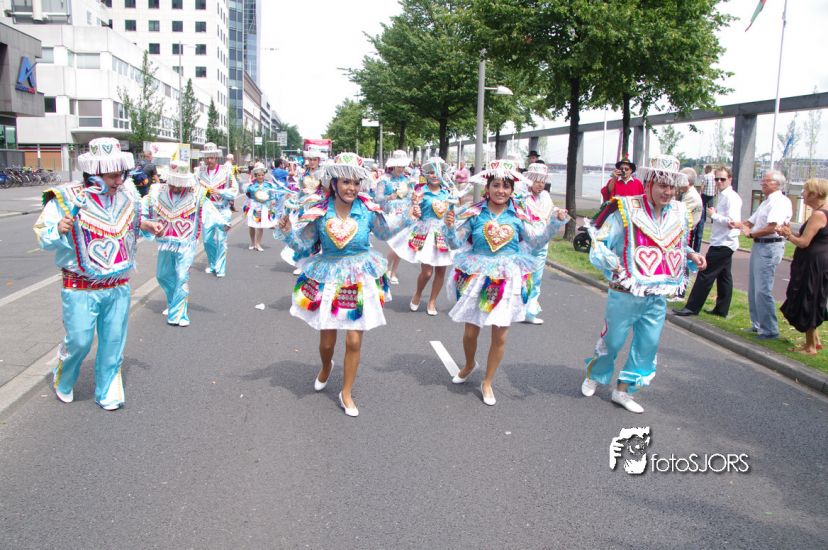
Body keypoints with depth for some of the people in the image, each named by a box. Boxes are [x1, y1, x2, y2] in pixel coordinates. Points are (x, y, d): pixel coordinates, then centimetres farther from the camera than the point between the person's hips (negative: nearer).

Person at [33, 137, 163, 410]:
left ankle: (108, 392, 27)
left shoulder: (127, 196, 1)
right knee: (79, 340, 2)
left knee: (113, 342, 10)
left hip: (118, 287, 4)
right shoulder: (67, 198, -14)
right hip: (81, 289, -4)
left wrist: (145, 225, 2)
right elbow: (43, 236, -12)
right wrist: (59, 230, -33)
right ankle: (63, 382, 33)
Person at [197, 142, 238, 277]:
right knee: (207, 240, 8)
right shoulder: (201, 172, 4)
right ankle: (212, 265, 25)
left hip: (222, 211, -4)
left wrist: (219, 192, -16)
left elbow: (234, 190, -6)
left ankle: (220, 268, 3)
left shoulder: (226, 171, -6)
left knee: (221, 240, -5)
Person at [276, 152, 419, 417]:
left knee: (354, 342, 2)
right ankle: (326, 368, 47)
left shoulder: (368, 210, -9)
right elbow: (303, 242, 0)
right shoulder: (319, 212, -11)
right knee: (326, 340, 9)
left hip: (360, 280, 0)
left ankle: (346, 393, 21)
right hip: (328, 279, 0)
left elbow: (385, 229, 11)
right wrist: (287, 231, -18)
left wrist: (406, 218, -1)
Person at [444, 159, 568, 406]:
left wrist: (554, 223, -8)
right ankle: (469, 365, 41)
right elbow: (455, 242, -2)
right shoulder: (474, 213, -5)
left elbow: (536, 239, 4)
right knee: (470, 331, 7)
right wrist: (450, 227, -21)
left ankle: (487, 382, 24)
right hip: (477, 275, -1)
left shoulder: (519, 215, -1)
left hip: (508, 279, 1)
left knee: (500, 335, 4)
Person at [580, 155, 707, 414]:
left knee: (648, 343, 9)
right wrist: (615, 264, -26)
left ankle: (623, 390, 25)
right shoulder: (626, 209, -13)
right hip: (626, 293, -5)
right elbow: (599, 242, -11)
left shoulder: (678, 212, 6)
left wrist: (692, 255, 1)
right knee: (613, 339, 8)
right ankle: (594, 376, 36)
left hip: (659, 295, 5)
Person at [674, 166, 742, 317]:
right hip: (723, 243, 10)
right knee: (724, 276, 13)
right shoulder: (723, 196, 13)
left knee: (706, 274, -7)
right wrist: (714, 216, 3)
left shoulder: (731, 197, -16)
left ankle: (692, 307, -4)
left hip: (722, 244, -10)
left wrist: (713, 215, -15)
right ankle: (722, 309, 19)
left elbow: (732, 221, -24)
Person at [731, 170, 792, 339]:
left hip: (770, 247, -10)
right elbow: (751, 222, 21)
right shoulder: (766, 202, 20)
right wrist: (738, 224, 1)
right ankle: (757, 325, 25)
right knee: (754, 289, 15)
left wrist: (751, 234, -11)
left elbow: (772, 228, -23)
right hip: (758, 246, 10)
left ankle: (770, 330, -2)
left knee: (763, 290, -10)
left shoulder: (781, 202, -13)